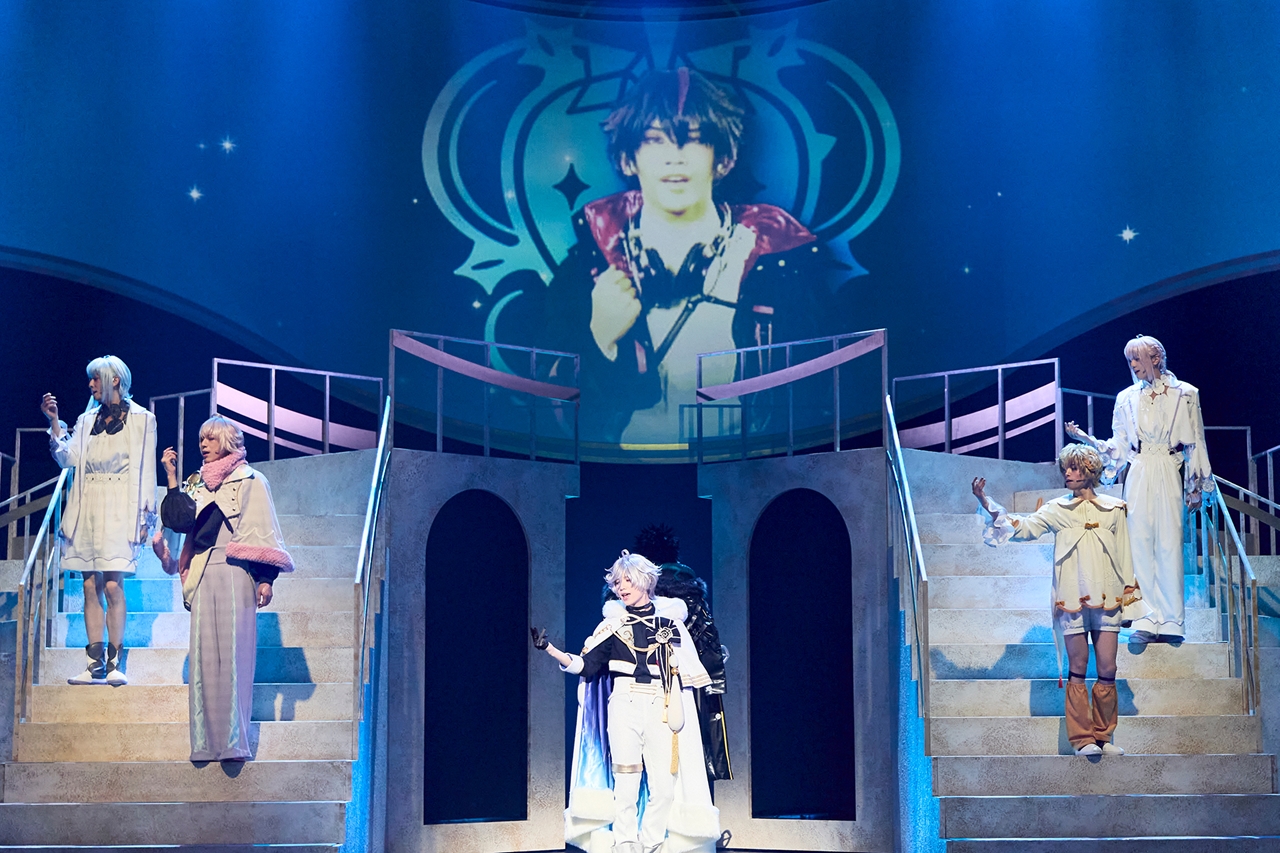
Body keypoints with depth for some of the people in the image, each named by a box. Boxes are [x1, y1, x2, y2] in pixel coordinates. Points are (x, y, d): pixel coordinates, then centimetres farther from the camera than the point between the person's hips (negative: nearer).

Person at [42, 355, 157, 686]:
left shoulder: (141, 419, 4)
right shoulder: (87, 420, 17)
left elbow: (146, 470, 1)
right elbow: (68, 458, 4)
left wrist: (145, 516, -4)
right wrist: (54, 422, -3)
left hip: (119, 508, -5)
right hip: (87, 507, 5)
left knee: (113, 585, -12)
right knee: (90, 586, 1)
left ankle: (115, 663, -7)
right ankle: (95, 664, 3)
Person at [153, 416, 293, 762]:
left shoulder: (250, 481, 5)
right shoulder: (197, 483, 21)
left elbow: (263, 532, -3)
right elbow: (180, 520, 7)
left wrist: (265, 578, -12)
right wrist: (172, 478, 5)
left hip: (235, 574, -5)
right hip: (203, 576, 5)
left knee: (232, 653, -10)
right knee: (204, 654, 0)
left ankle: (233, 740, -11)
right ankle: (207, 742, 1)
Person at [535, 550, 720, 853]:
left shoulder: (670, 621, 10)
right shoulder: (614, 623, 10)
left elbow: (687, 673, 12)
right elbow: (586, 667, 3)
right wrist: (548, 647, -8)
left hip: (661, 710, 1)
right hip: (624, 706, 0)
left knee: (664, 787, -5)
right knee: (626, 784, -4)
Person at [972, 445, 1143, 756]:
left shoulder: (1115, 509, 10)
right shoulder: (1056, 509, 8)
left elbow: (1124, 555, 12)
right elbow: (1022, 528, -3)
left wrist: (1129, 595, 9)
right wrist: (987, 505, -12)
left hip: (1107, 598, 1)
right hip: (1071, 599, -1)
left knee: (1107, 669, 0)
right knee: (1078, 669, 0)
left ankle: (1104, 736, 11)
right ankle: (1082, 739, 3)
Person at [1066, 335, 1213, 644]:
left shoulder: (1185, 394, 3)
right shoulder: (1127, 398, 11)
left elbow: (1195, 443, 4)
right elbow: (1118, 446, 13)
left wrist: (1195, 487, 1)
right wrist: (1086, 438, 0)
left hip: (1169, 476, -3)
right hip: (1138, 477, 3)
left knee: (1169, 544, -6)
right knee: (1141, 545, -3)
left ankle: (1171, 621, 1)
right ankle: (1147, 620, -1)